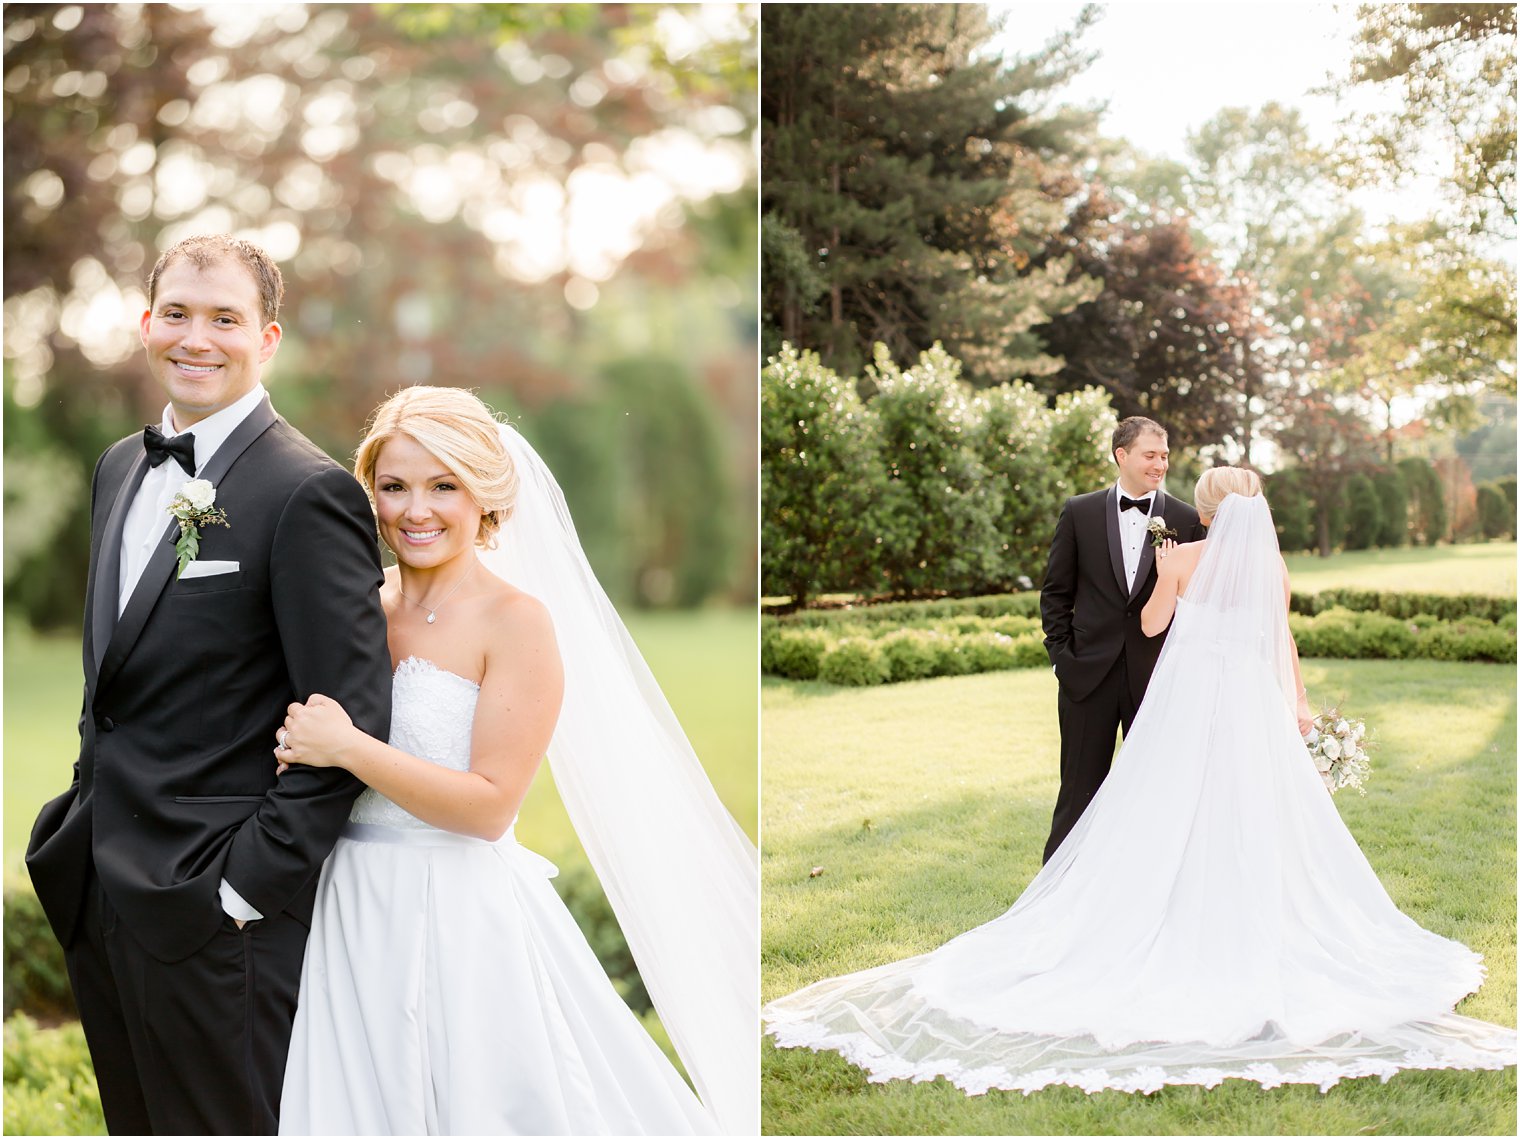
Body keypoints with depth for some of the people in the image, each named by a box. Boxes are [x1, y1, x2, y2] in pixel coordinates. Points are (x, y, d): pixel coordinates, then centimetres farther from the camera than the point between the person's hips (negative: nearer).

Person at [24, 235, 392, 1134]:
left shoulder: (308, 493, -15)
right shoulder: (122, 467, 12)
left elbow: (350, 722, -18)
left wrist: (252, 884, -17)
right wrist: (92, 809, 15)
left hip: (213, 901, -8)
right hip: (100, 884, 8)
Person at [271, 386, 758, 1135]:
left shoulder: (517, 621, -11)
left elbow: (491, 805, -17)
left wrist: (348, 748, -19)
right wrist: (302, 744, -1)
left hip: (460, 919, -5)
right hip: (354, 910, 6)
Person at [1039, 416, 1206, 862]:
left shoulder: (1187, 520, 2)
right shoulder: (1079, 512, 2)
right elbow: (1056, 592, 6)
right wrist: (1060, 655, -1)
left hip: (1157, 675, 0)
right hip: (1089, 673, 0)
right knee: (1080, 789, 6)